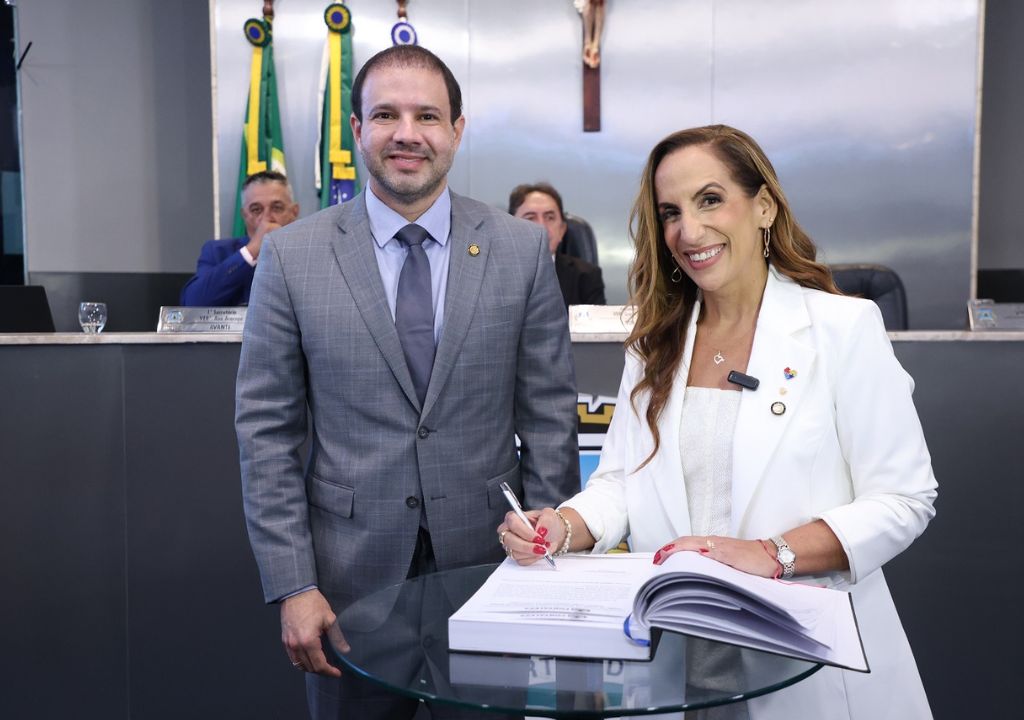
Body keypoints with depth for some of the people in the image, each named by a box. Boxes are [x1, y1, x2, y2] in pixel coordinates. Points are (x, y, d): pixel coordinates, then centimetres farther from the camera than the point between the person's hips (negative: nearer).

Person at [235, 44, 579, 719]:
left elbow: (549, 418, -1)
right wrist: (292, 586, -7)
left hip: (489, 563, 1)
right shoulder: (291, 255, -4)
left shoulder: (523, 248, -3)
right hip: (350, 574, 0)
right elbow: (266, 431, -3)